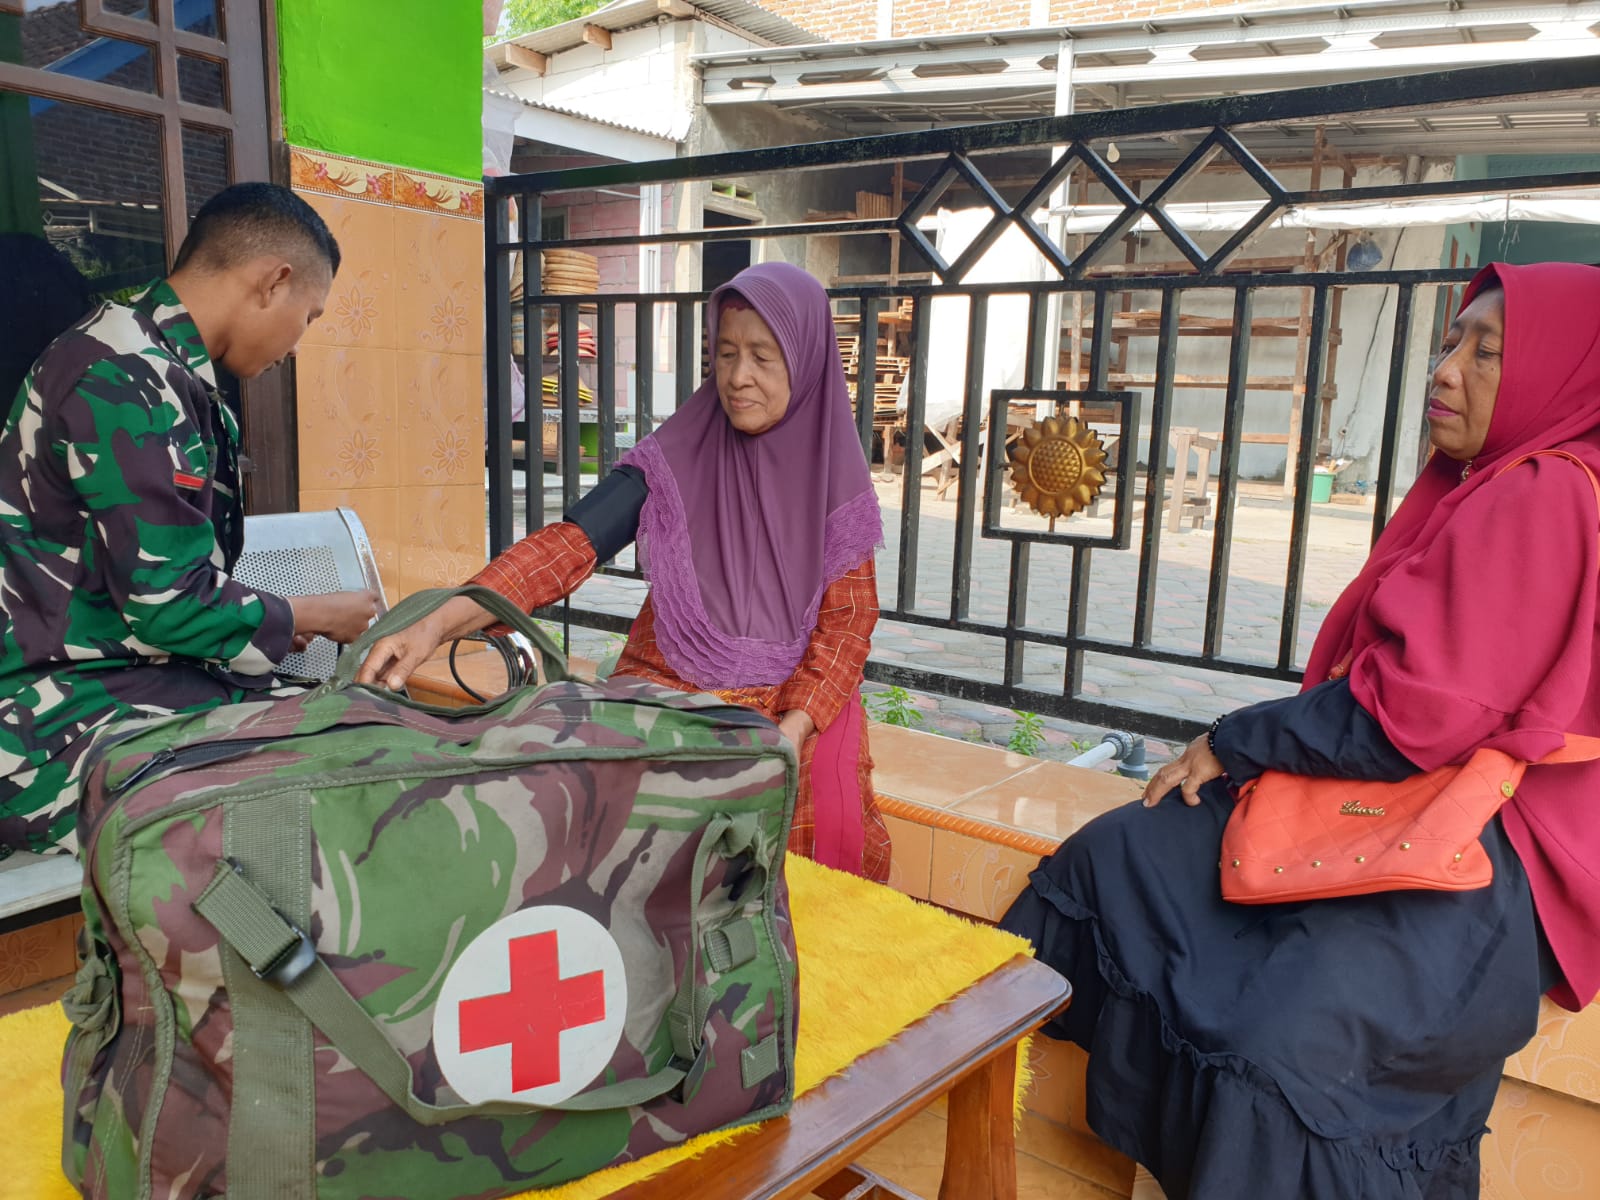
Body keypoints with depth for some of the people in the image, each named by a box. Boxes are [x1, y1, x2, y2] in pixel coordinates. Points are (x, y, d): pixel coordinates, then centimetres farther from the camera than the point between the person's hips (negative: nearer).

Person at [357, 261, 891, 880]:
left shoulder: (833, 471, -1)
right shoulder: (674, 458, -4)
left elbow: (848, 618, -3)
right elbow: (572, 543, -16)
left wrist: (791, 730, -19)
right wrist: (439, 623, -31)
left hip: (796, 695, 0)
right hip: (671, 683, 0)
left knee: (825, 816, -26)